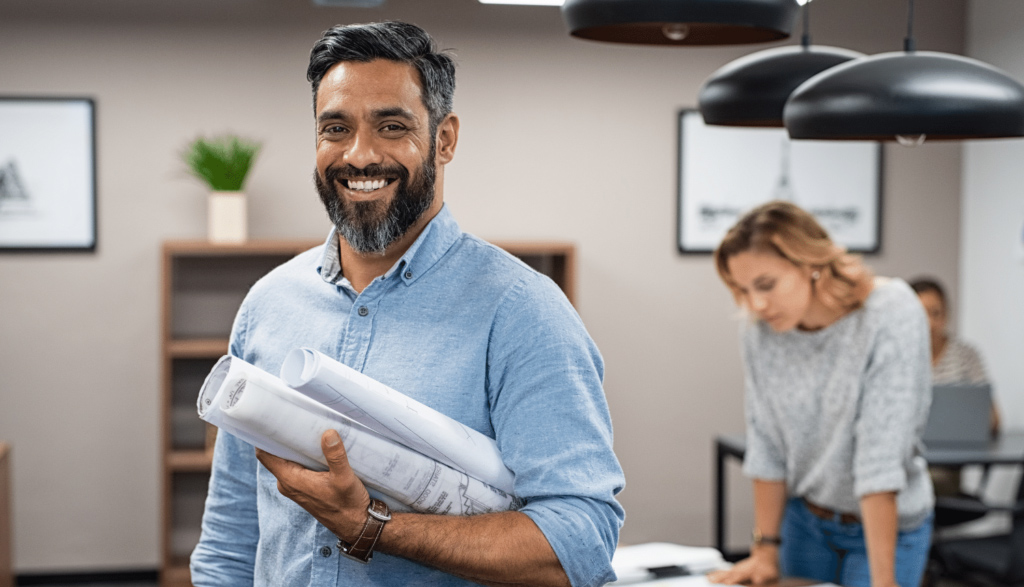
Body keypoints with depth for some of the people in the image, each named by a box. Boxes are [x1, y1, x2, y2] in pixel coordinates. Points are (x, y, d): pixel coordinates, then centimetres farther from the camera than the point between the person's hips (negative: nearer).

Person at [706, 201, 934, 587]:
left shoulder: (892, 316, -24)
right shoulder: (761, 331, -11)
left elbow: (881, 453, -28)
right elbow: (767, 446, -3)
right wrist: (766, 550, -3)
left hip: (887, 524, -4)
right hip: (804, 519, 4)